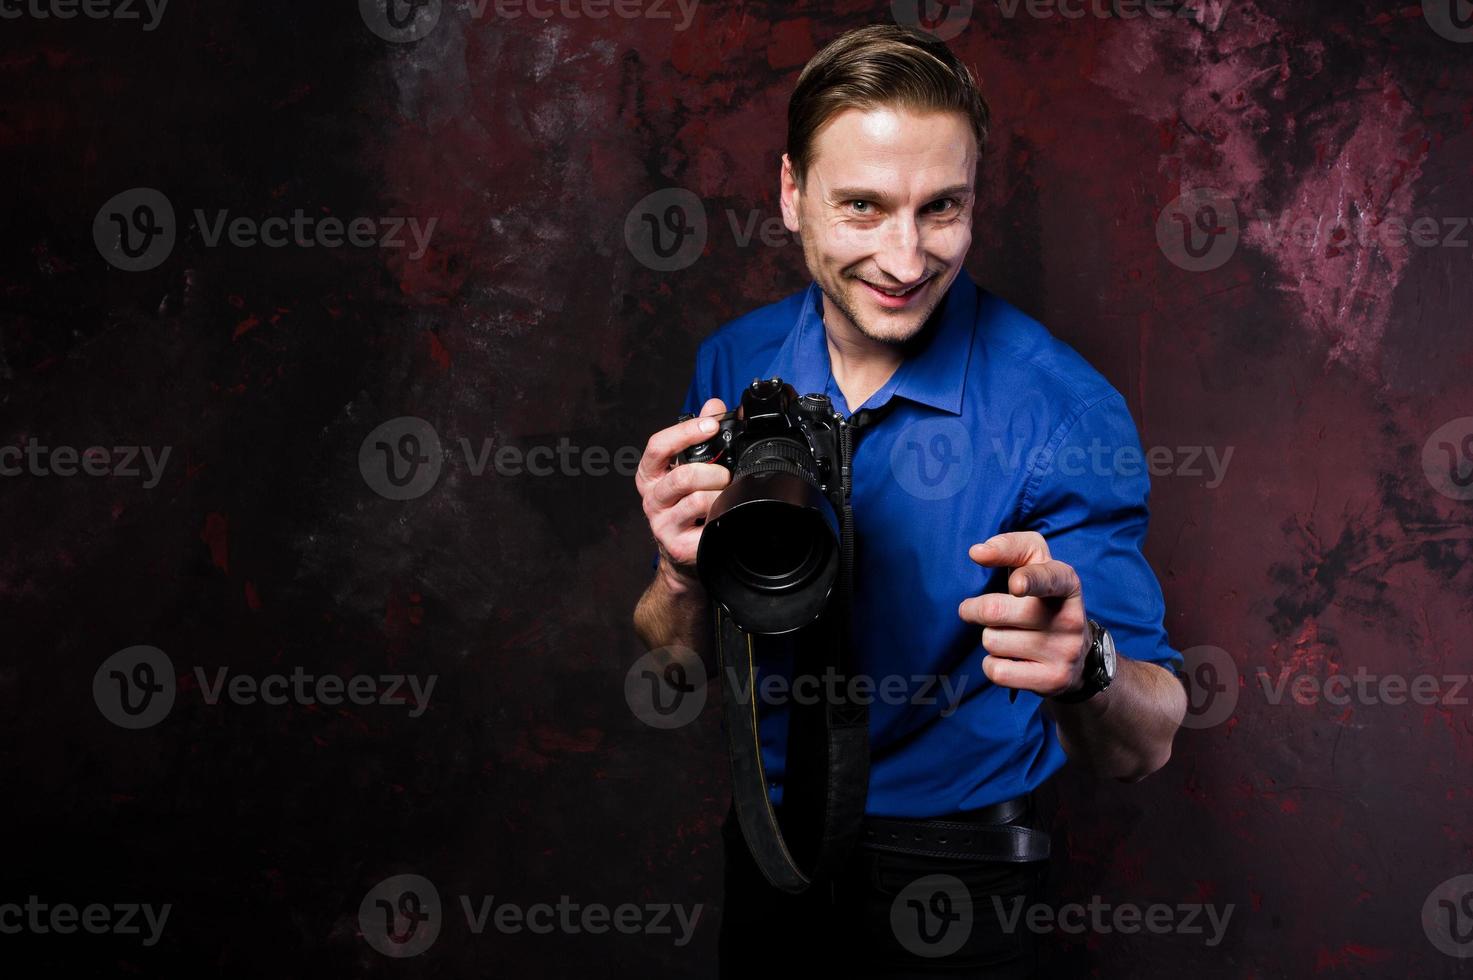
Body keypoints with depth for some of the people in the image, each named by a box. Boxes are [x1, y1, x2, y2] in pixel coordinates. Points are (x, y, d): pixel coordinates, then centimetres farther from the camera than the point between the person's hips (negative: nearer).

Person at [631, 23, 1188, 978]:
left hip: (958, 869, -3)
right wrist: (686, 579, -26)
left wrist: (1086, 669, -45)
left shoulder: (1063, 408, -22)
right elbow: (676, 659, -4)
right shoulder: (735, 365, -9)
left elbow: (1147, 744, -22)